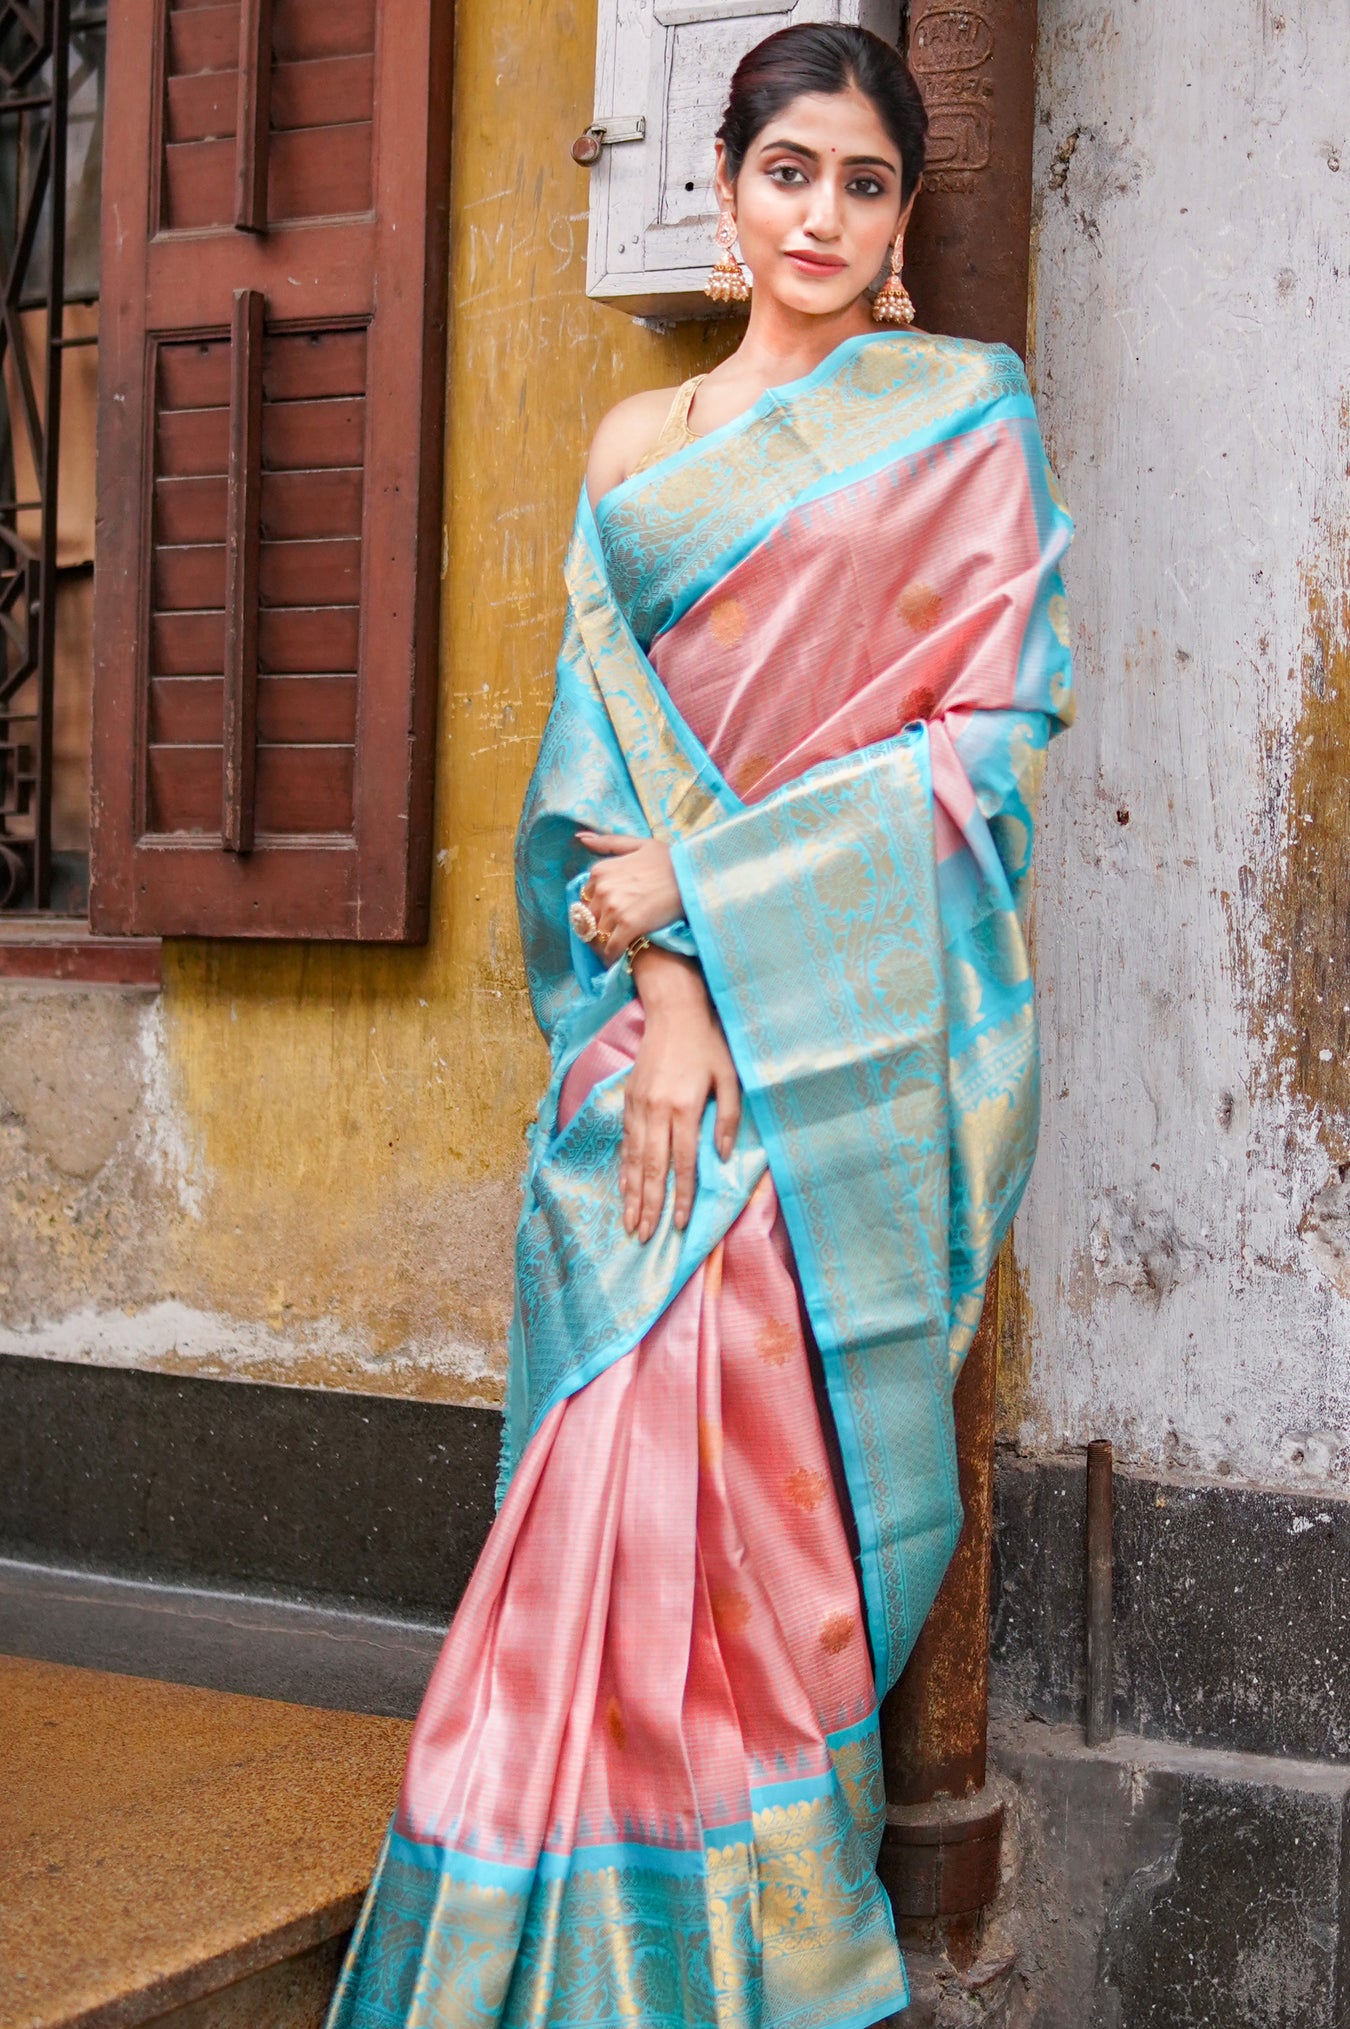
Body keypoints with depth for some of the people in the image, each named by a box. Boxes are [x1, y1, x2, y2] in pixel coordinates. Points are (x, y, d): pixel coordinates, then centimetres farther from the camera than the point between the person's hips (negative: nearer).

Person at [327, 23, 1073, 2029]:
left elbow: (995, 735, -4)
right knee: (633, 1470, 0)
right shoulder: (638, 443, 14)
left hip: (862, 1017, -3)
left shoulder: (968, 420, 5)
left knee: (777, 1469, -5)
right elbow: (609, 736, 5)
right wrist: (668, 983, -11)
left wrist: (710, 884, -11)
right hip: (662, 1011, 3)